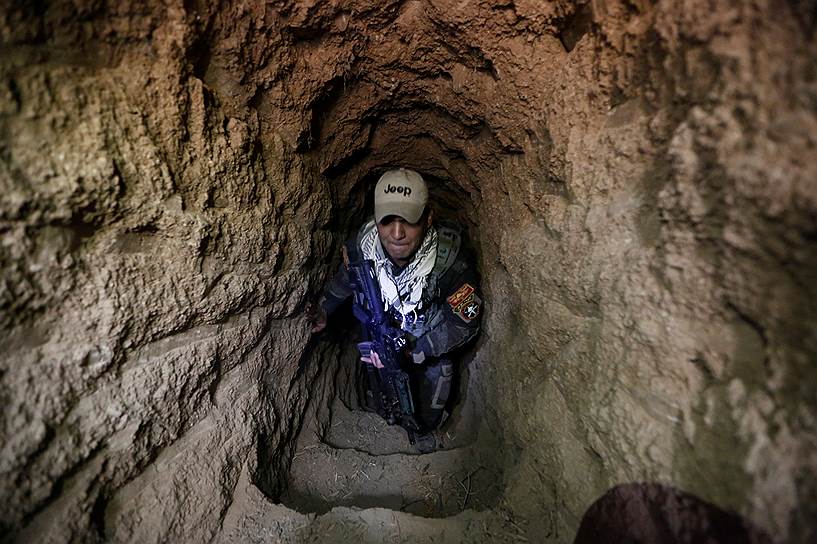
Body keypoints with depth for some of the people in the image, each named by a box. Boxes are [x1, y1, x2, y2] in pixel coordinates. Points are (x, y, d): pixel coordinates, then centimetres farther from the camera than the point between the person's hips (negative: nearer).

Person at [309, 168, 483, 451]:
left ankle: (427, 425, 45)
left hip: (432, 329, -2)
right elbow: (347, 276, -4)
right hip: (383, 323, 2)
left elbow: (464, 324, -27)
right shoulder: (365, 242, -31)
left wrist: (413, 350, -31)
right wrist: (324, 307, 2)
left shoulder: (450, 259, -40)